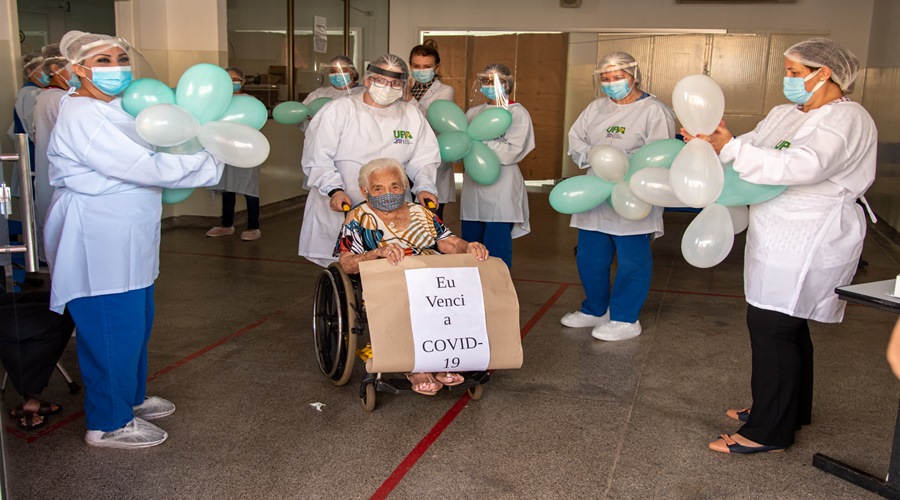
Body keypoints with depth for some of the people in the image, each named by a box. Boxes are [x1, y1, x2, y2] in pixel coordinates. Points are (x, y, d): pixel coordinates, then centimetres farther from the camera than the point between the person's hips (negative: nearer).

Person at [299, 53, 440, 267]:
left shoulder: (412, 115, 12)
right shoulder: (338, 110, 1)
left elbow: (423, 159, 12)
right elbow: (317, 158, -4)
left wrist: (424, 187, -7)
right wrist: (334, 190, -17)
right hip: (338, 210, -2)